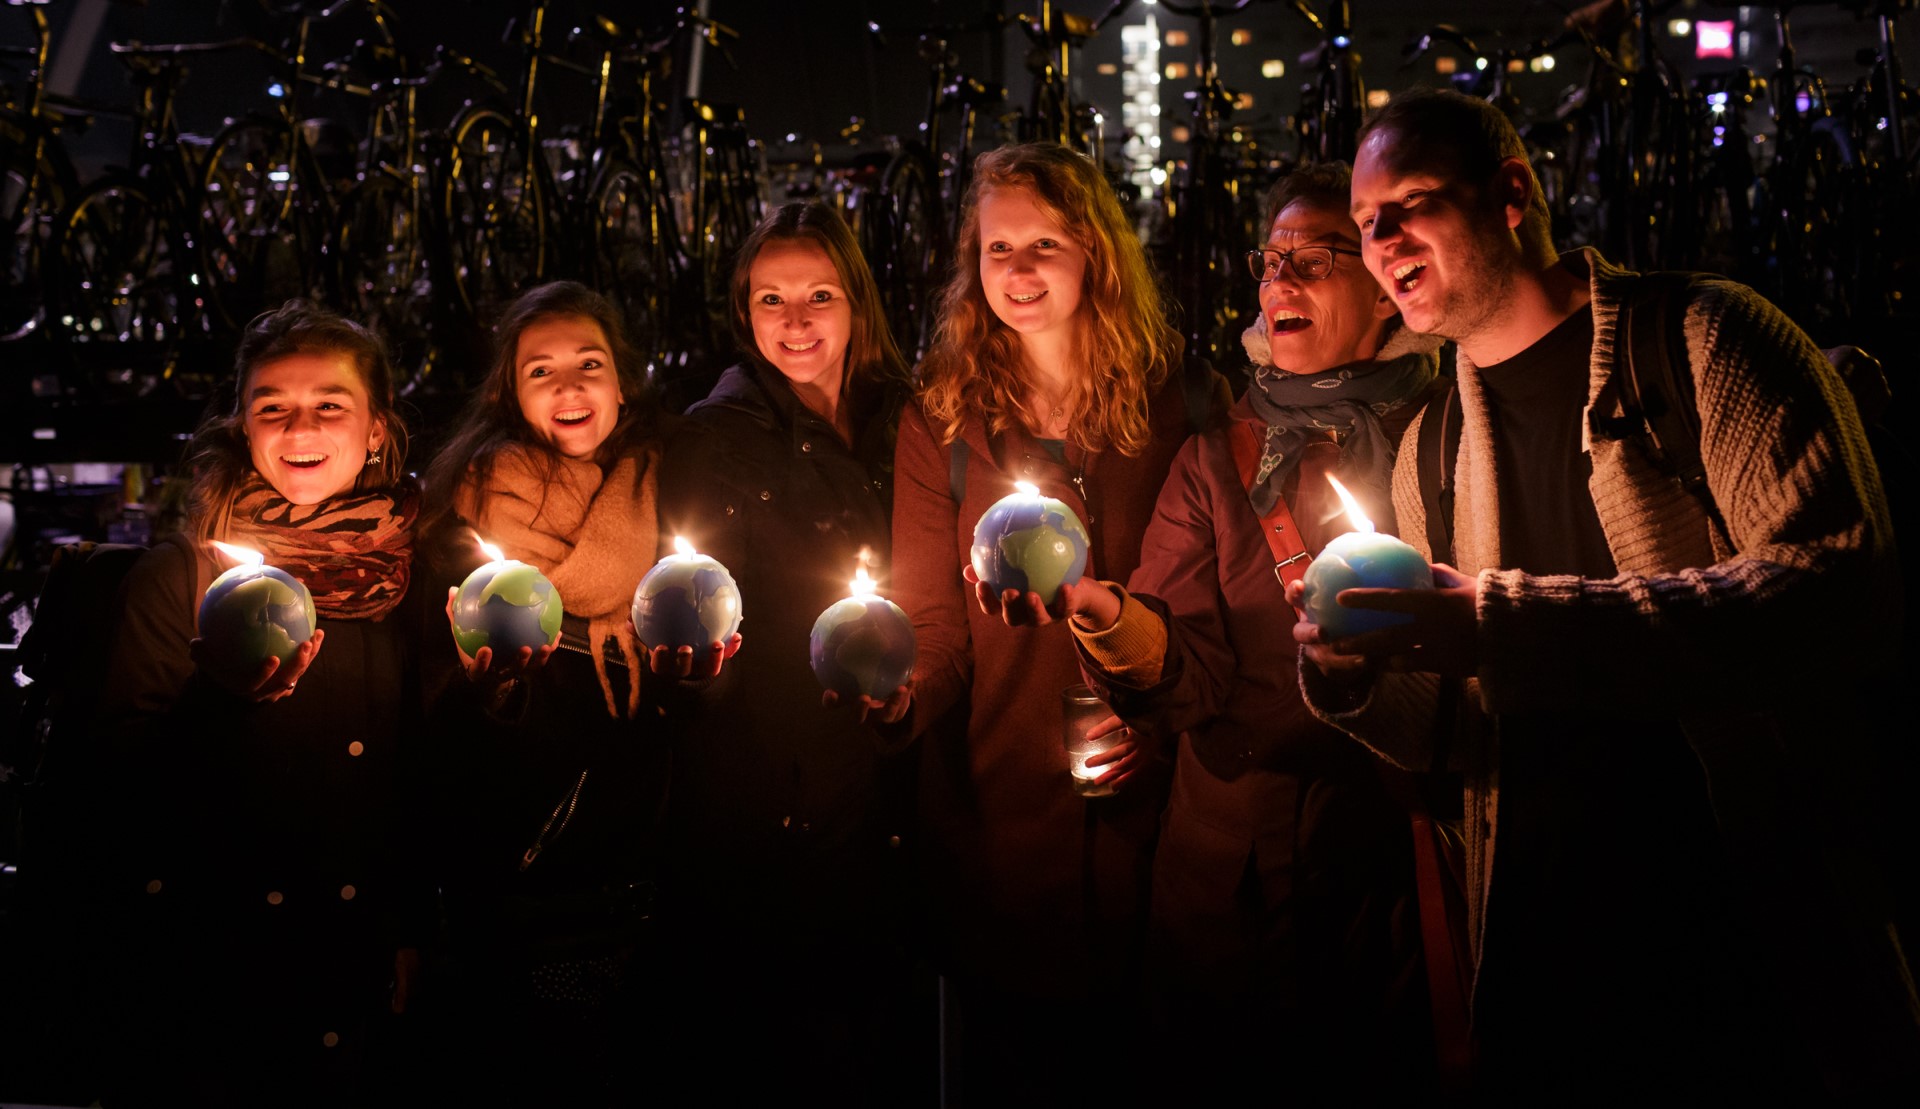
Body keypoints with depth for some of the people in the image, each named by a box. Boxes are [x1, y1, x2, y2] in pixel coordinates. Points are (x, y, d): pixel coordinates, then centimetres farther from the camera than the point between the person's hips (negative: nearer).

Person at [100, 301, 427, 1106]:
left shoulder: (406, 571, 2)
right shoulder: (179, 572, -5)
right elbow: (130, 769, -8)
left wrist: (414, 926, 9)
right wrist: (224, 696, -25)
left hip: (358, 946, 2)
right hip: (207, 955, -2)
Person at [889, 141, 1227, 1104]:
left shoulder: (1182, 401, 1)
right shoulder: (942, 418, 3)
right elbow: (934, 623, 0)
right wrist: (904, 688, -21)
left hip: (1140, 804, 0)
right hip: (995, 808, 1)